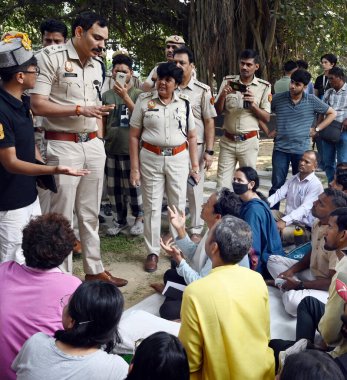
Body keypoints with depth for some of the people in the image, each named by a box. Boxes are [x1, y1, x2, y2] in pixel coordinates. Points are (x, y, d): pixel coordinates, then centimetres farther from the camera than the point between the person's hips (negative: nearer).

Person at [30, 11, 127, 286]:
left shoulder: (97, 65, 12)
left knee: (90, 213, 14)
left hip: (93, 146, 6)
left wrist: (100, 143, 11)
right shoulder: (51, 57, -9)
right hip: (63, 146, -6)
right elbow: (38, 105, -15)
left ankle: (95, 269, 25)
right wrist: (79, 110, -19)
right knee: (63, 216, 2)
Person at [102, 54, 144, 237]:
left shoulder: (137, 94, -2)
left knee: (133, 186, 3)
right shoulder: (107, 95, 7)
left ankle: (139, 218, 22)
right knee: (113, 187, 11)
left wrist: (125, 97, -19)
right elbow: (102, 122, 13)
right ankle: (119, 219, 26)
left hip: (130, 149, -4)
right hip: (110, 149, 4)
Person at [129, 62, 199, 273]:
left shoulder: (184, 103, 5)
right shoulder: (144, 100, -1)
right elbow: (134, 136, -1)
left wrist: (195, 166, 5)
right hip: (151, 159, -1)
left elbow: (192, 137, 9)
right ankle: (153, 252, 16)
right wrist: (134, 167, -5)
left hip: (178, 159, 2)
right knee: (152, 206, 4)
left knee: (178, 205, 8)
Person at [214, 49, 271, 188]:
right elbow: (217, 111, 4)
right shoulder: (228, 81, 3)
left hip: (249, 141, -1)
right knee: (222, 185, 2)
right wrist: (222, 95, -14)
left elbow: (266, 118, 0)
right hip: (227, 141, 1)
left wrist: (253, 104, -16)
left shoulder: (264, 86, -1)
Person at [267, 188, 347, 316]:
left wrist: (299, 285, -18)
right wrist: (291, 270, -1)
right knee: (273, 260, 9)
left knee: (293, 302, -35)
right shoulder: (318, 223, -3)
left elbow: (333, 281, -26)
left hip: (328, 288, -9)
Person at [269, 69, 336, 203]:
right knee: (277, 185, 3)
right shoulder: (278, 99, -1)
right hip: (280, 149, 0)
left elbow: (332, 113, 8)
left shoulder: (312, 101, -1)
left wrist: (316, 129, 1)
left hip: (302, 150, 0)